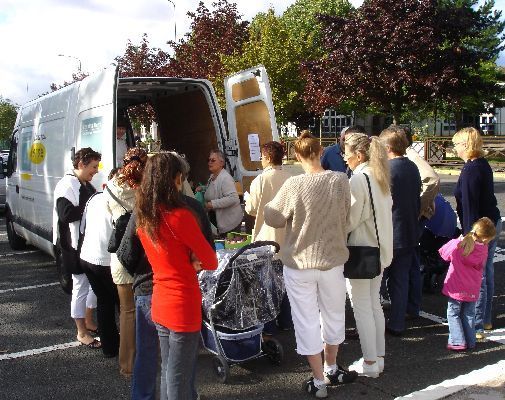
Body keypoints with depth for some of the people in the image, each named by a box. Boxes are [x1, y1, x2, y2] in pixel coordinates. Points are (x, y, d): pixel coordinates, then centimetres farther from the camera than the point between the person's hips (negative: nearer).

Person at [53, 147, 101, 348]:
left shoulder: (87, 186, 13)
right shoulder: (67, 185, -16)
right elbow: (66, 214, -27)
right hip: (75, 245, -9)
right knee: (81, 286, 0)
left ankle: (88, 321, 35)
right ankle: (82, 333, 13)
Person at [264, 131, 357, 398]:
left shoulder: (293, 186, -18)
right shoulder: (340, 180, -10)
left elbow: (274, 220, -7)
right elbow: (347, 216, 1)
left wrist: (268, 205, 12)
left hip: (299, 263, -2)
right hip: (332, 259, 3)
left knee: (307, 321, 10)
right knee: (333, 315, 22)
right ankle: (331, 369, 40)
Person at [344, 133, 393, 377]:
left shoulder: (358, 179, -18)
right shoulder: (380, 177, 9)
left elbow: (350, 219, -17)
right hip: (380, 248, 9)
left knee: (361, 306, 1)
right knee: (374, 304, 16)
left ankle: (369, 363, 9)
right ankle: (379, 357, 25)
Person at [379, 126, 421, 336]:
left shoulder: (387, 169, -20)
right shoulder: (413, 167, 4)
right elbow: (417, 198, 13)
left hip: (395, 232, -8)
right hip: (412, 230, 8)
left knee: (397, 278, -1)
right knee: (412, 271, 22)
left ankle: (396, 323, 7)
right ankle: (413, 308, 40)